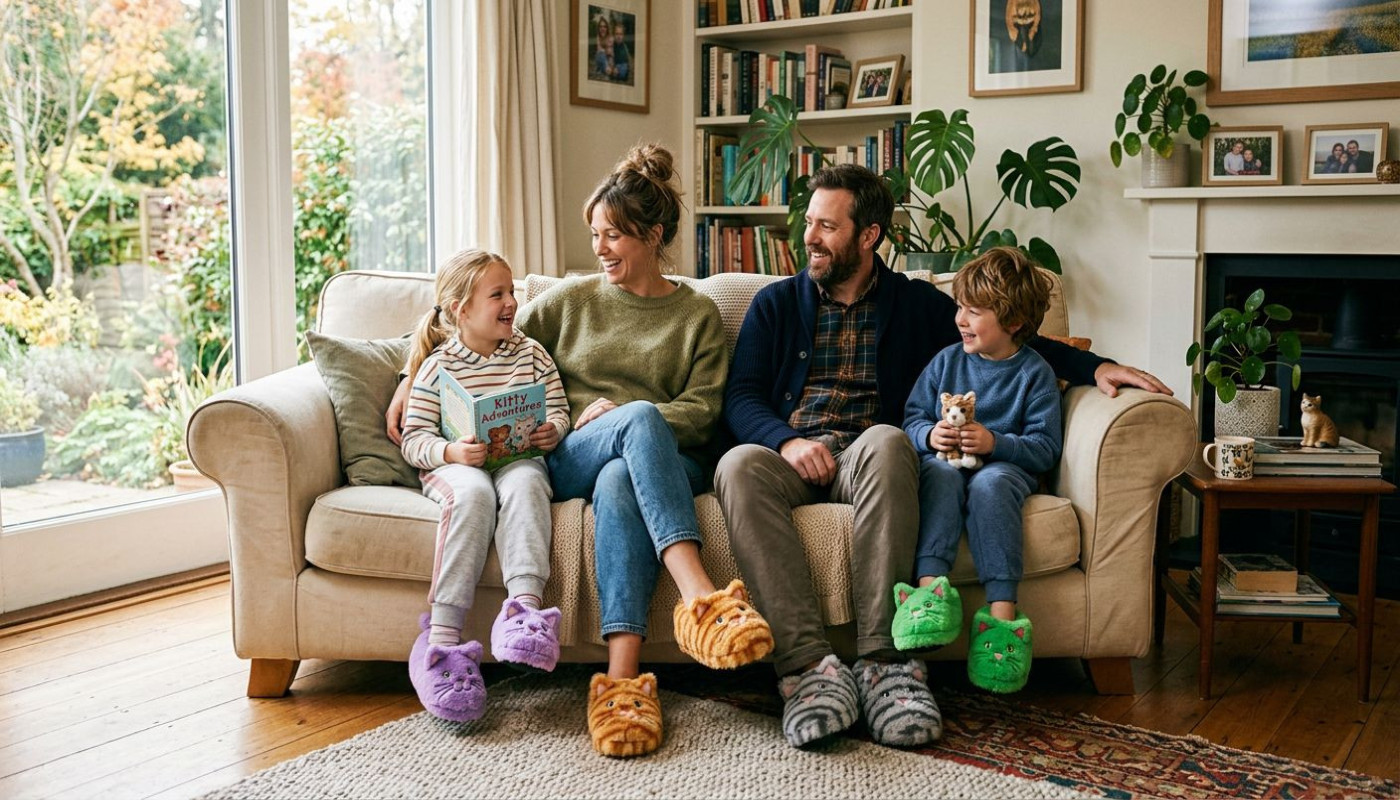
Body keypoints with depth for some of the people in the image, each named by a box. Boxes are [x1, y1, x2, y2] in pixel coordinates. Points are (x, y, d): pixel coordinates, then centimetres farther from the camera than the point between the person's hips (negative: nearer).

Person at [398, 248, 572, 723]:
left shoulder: (531, 353, 16)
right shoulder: (437, 365, 6)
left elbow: (558, 411, 13)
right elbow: (414, 439, 2)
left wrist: (552, 431, -10)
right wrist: (451, 451, -18)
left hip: (520, 458, 2)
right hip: (455, 466, -2)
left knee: (524, 483, -35)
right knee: (473, 493, -37)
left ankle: (524, 607, -49)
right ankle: (443, 637, -41)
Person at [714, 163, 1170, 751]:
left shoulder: (915, 303, 19)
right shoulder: (776, 303, 18)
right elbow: (741, 396, 8)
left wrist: (1094, 367, 6)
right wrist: (786, 440, -13)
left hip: (862, 459, 0)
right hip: (789, 455, 1)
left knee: (885, 441, -38)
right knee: (739, 465, -35)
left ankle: (884, 659, -40)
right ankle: (808, 664, -40)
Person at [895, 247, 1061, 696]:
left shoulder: (1034, 373, 5)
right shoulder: (947, 361, 15)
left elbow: (1045, 449, -2)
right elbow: (911, 417, 12)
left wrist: (996, 443, -18)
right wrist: (929, 435, -10)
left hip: (1005, 465, -2)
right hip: (944, 458, 2)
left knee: (990, 483, -37)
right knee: (940, 472, -34)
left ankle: (1001, 612, -46)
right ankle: (931, 586, -52)